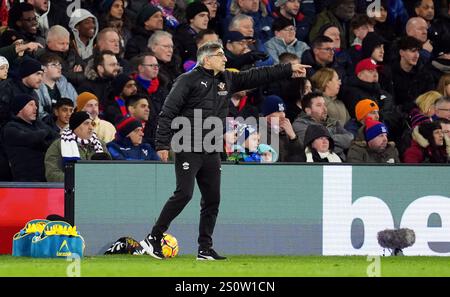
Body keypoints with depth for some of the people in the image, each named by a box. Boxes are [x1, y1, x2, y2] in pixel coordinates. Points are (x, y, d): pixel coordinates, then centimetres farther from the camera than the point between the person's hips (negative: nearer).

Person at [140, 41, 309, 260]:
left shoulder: (227, 80, 14)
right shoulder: (189, 80, -6)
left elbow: (257, 77, 17)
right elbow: (168, 112, -9)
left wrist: (289, 70, 14)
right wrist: (162, 144, -16)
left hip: (212, 153, 7)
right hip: (188, 150, -7)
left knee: (212, 200, 6)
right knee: (184, 194, -16)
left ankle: (205, 249, 13)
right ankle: (153, 238, -8)